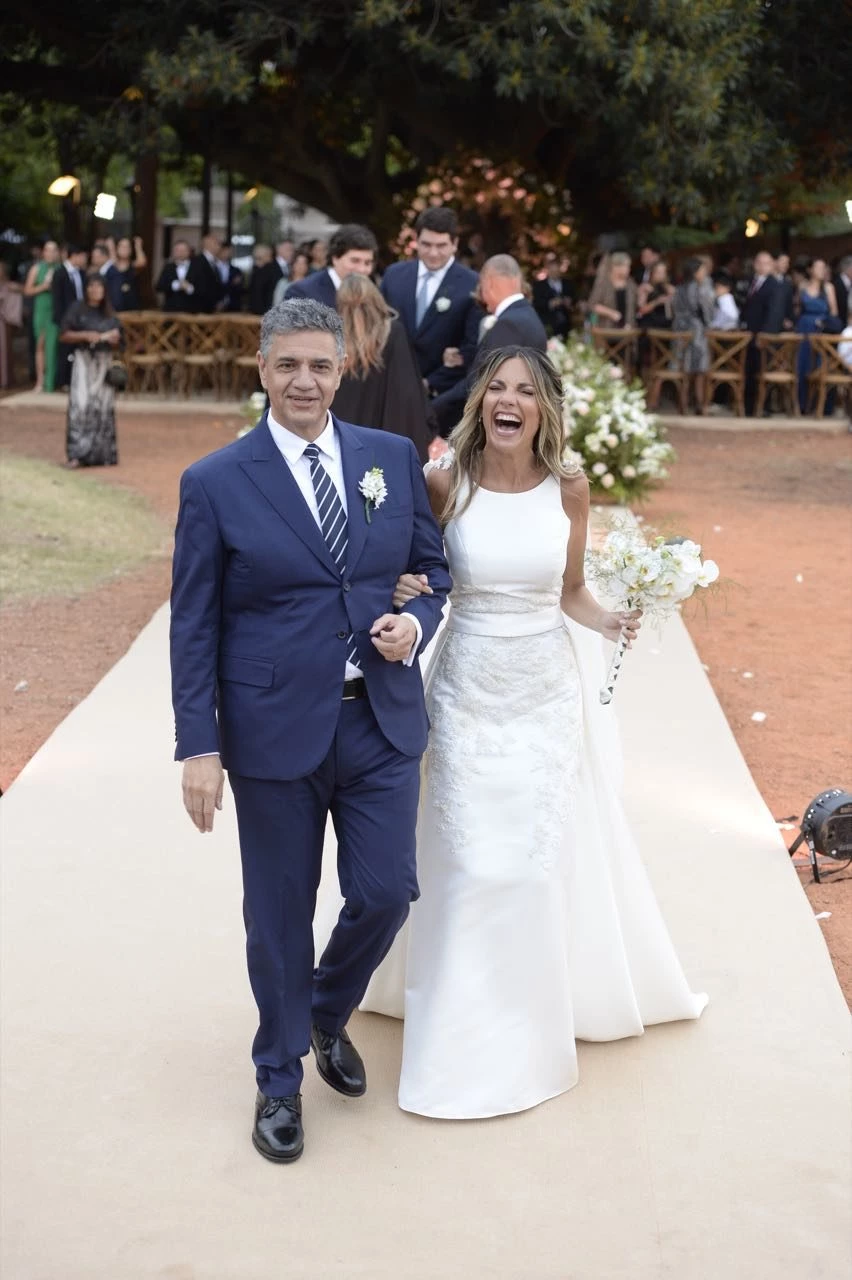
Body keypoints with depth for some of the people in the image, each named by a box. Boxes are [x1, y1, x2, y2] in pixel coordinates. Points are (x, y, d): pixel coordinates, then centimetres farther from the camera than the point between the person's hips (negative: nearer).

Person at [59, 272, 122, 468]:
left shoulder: (109, 313, 11)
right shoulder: (77, 309, 1)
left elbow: (116, 342, 17)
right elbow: (65, 335, -3)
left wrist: (114, 339, -6)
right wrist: (86, 335, -16)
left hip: (104, 363, 4)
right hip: (84, 361, -4)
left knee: (104, 407, 2)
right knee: (81, 405, -13)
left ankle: (102, 453, 10)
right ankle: (77, 454, -13)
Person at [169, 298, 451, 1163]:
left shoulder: (394, 459, 3)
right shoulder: (214, 483, -5)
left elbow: (432, 567, 13)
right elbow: (194, 626, -4)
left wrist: (415, 623, -9)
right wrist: (198, 744, -8)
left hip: (381, 722, 3)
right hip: (274, 730, -2)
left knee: (386, 891, 6)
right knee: (279, 915, 9)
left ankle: (330, 1013, 40)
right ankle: (279, 1079, 32)